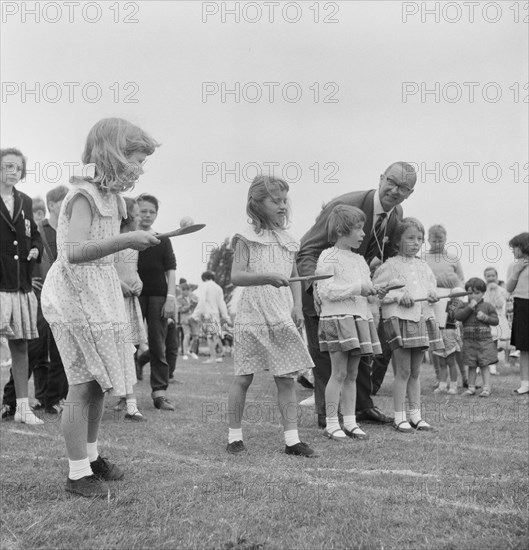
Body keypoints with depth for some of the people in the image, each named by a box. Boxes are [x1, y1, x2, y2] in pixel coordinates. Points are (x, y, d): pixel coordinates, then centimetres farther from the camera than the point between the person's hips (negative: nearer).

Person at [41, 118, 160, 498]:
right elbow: (75, 252, -30)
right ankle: (78, 473, 4)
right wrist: (124, 241, -35)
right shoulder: (84, 195, -16)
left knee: (100, 381, 14)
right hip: (76, 296, -9)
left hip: (100, 295, 9)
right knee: (84, 384, -6)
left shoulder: (109, 196, 12)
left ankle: (91, 456, 29)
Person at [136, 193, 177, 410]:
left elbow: (171, 270, 7)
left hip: (158, 295, 2)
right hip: (134, 295, -2)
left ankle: (160, 392, 5)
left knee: (158, 346, 3)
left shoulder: (163, 240, 10)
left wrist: (170, 298, -3)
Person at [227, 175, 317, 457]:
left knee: (286, 379, 3)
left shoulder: (287, 240, 12)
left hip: (282, 318, 5)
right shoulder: (246, 238, -4)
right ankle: (234, 436, 17)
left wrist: (297, 306, 6)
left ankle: (292, 439, 8)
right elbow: (236, 276, -14)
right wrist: (267, 277, -29)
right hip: (252, 317, -4)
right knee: (243, 378, 3)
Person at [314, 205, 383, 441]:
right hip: (336, 318, -8)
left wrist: (372, 289, 7)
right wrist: (357, 288, -18)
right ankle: (331, 424, 0)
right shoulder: (329, 257, -7)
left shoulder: (360, 260, 19)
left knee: (352, 374, 9)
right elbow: (325, 290, -17)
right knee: (339, 373, -7)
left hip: (359, 317, 8)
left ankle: (350, 422, 15)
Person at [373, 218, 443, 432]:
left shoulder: (424, 267, 14)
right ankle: (399, 417, 3)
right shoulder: (390, 265, -4)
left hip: (423, 319, 6)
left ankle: (415, 415, 18)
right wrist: (399, 296, -15)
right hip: (398, 319, -6)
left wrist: (432, 296, 4)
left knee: (415, 372, 11)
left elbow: (431, 286, 26)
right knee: (403, 371, -4)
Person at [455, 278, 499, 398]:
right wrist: (470, 307, -17)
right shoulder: (464, 306, 6)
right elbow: (458, 316, -12)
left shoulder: (488, 306, 4)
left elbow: (496, 320, 4)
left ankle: (486, 388, 3)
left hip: (484, 340, -1)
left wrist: (485, 317, -13)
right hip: (469, 341, 1)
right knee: (472, 365, 7)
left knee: (484, 365, -1)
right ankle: (471, 387, 14)